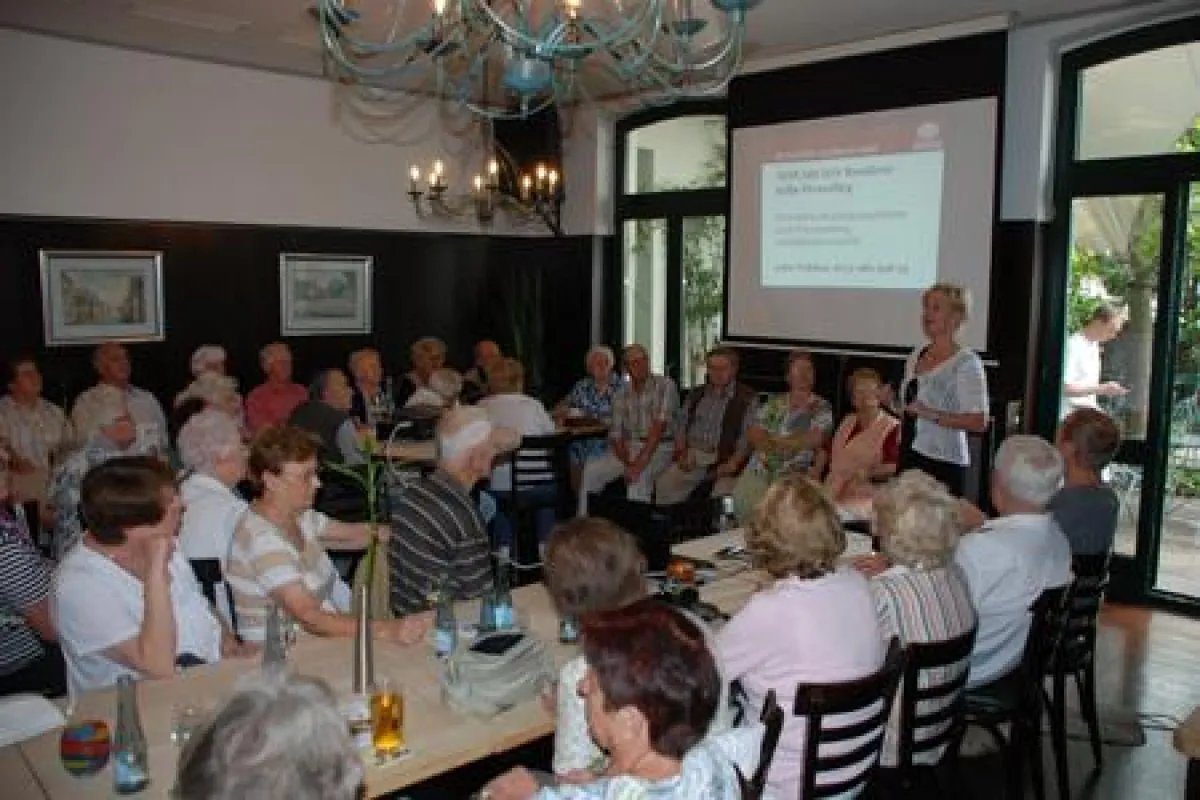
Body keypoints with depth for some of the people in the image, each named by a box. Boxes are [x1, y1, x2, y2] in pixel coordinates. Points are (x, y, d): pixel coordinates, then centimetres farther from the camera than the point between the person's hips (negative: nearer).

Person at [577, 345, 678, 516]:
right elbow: (615, 435, 4)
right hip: (629, 448, 5)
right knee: (591, 470, -16)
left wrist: (640, 462, -25)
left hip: (660, 449, -5)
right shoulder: (620, 394, 10)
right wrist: (628, 463, -16)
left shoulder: (665, 386, -5)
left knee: (639, 477, -34)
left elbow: (659, 426, -16)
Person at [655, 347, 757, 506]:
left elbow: (748, 437, -5)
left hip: (723, 461, -4)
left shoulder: (747, 398, 4)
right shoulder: (695, 394, 20)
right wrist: (683, 453, 0)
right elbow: (681, 426, 18)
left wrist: (732, 463, -18)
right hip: (691, 456, 4)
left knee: (724, 493, -31)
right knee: (664, 485, -20)